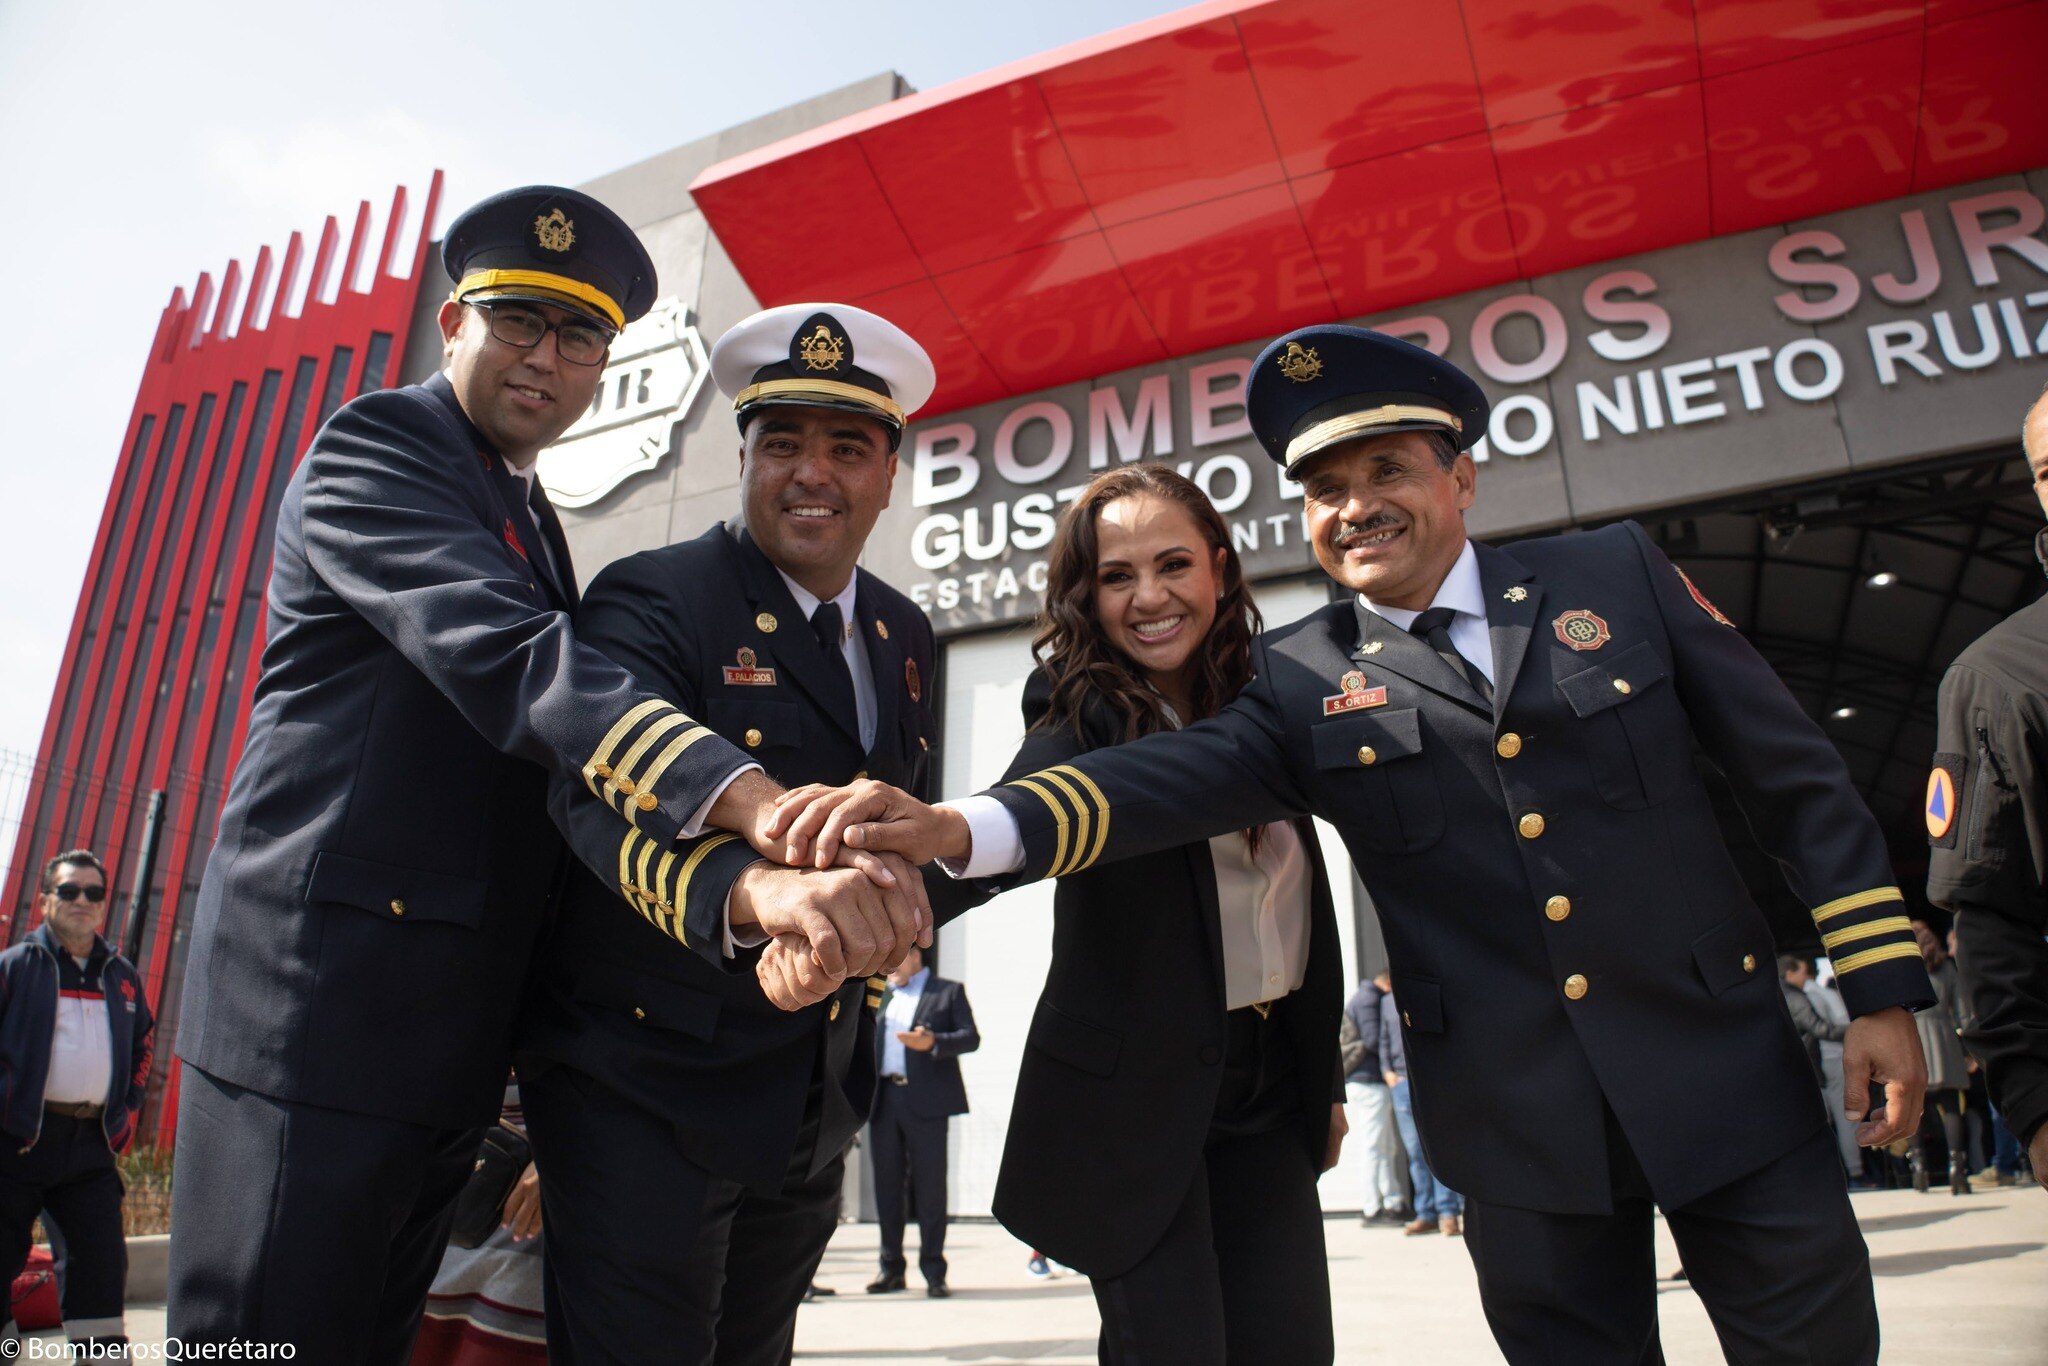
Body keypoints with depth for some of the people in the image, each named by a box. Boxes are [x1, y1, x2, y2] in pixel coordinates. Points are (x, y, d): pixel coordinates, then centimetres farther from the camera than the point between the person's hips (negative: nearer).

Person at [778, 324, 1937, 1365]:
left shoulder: (1616, 575, 0)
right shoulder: (1301, 680, -3)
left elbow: (1796, 775, 2)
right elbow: (1177, 777, -20)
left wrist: (1882, 988, 0)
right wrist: (961, 826, -36)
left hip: (1723, 1074, 1)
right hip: (1521, 1123, 0)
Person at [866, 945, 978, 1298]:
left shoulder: (948, 991, 6)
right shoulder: (878, 996, 19)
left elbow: (971, 1037, -4)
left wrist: (933, 1042, -20)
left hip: (926, 1100, -4)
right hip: (883, 1099, 4)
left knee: (930, 1186, -1)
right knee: (886, 1185, 7)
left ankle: (933, 1270, 7)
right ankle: (891, 1267, 17)